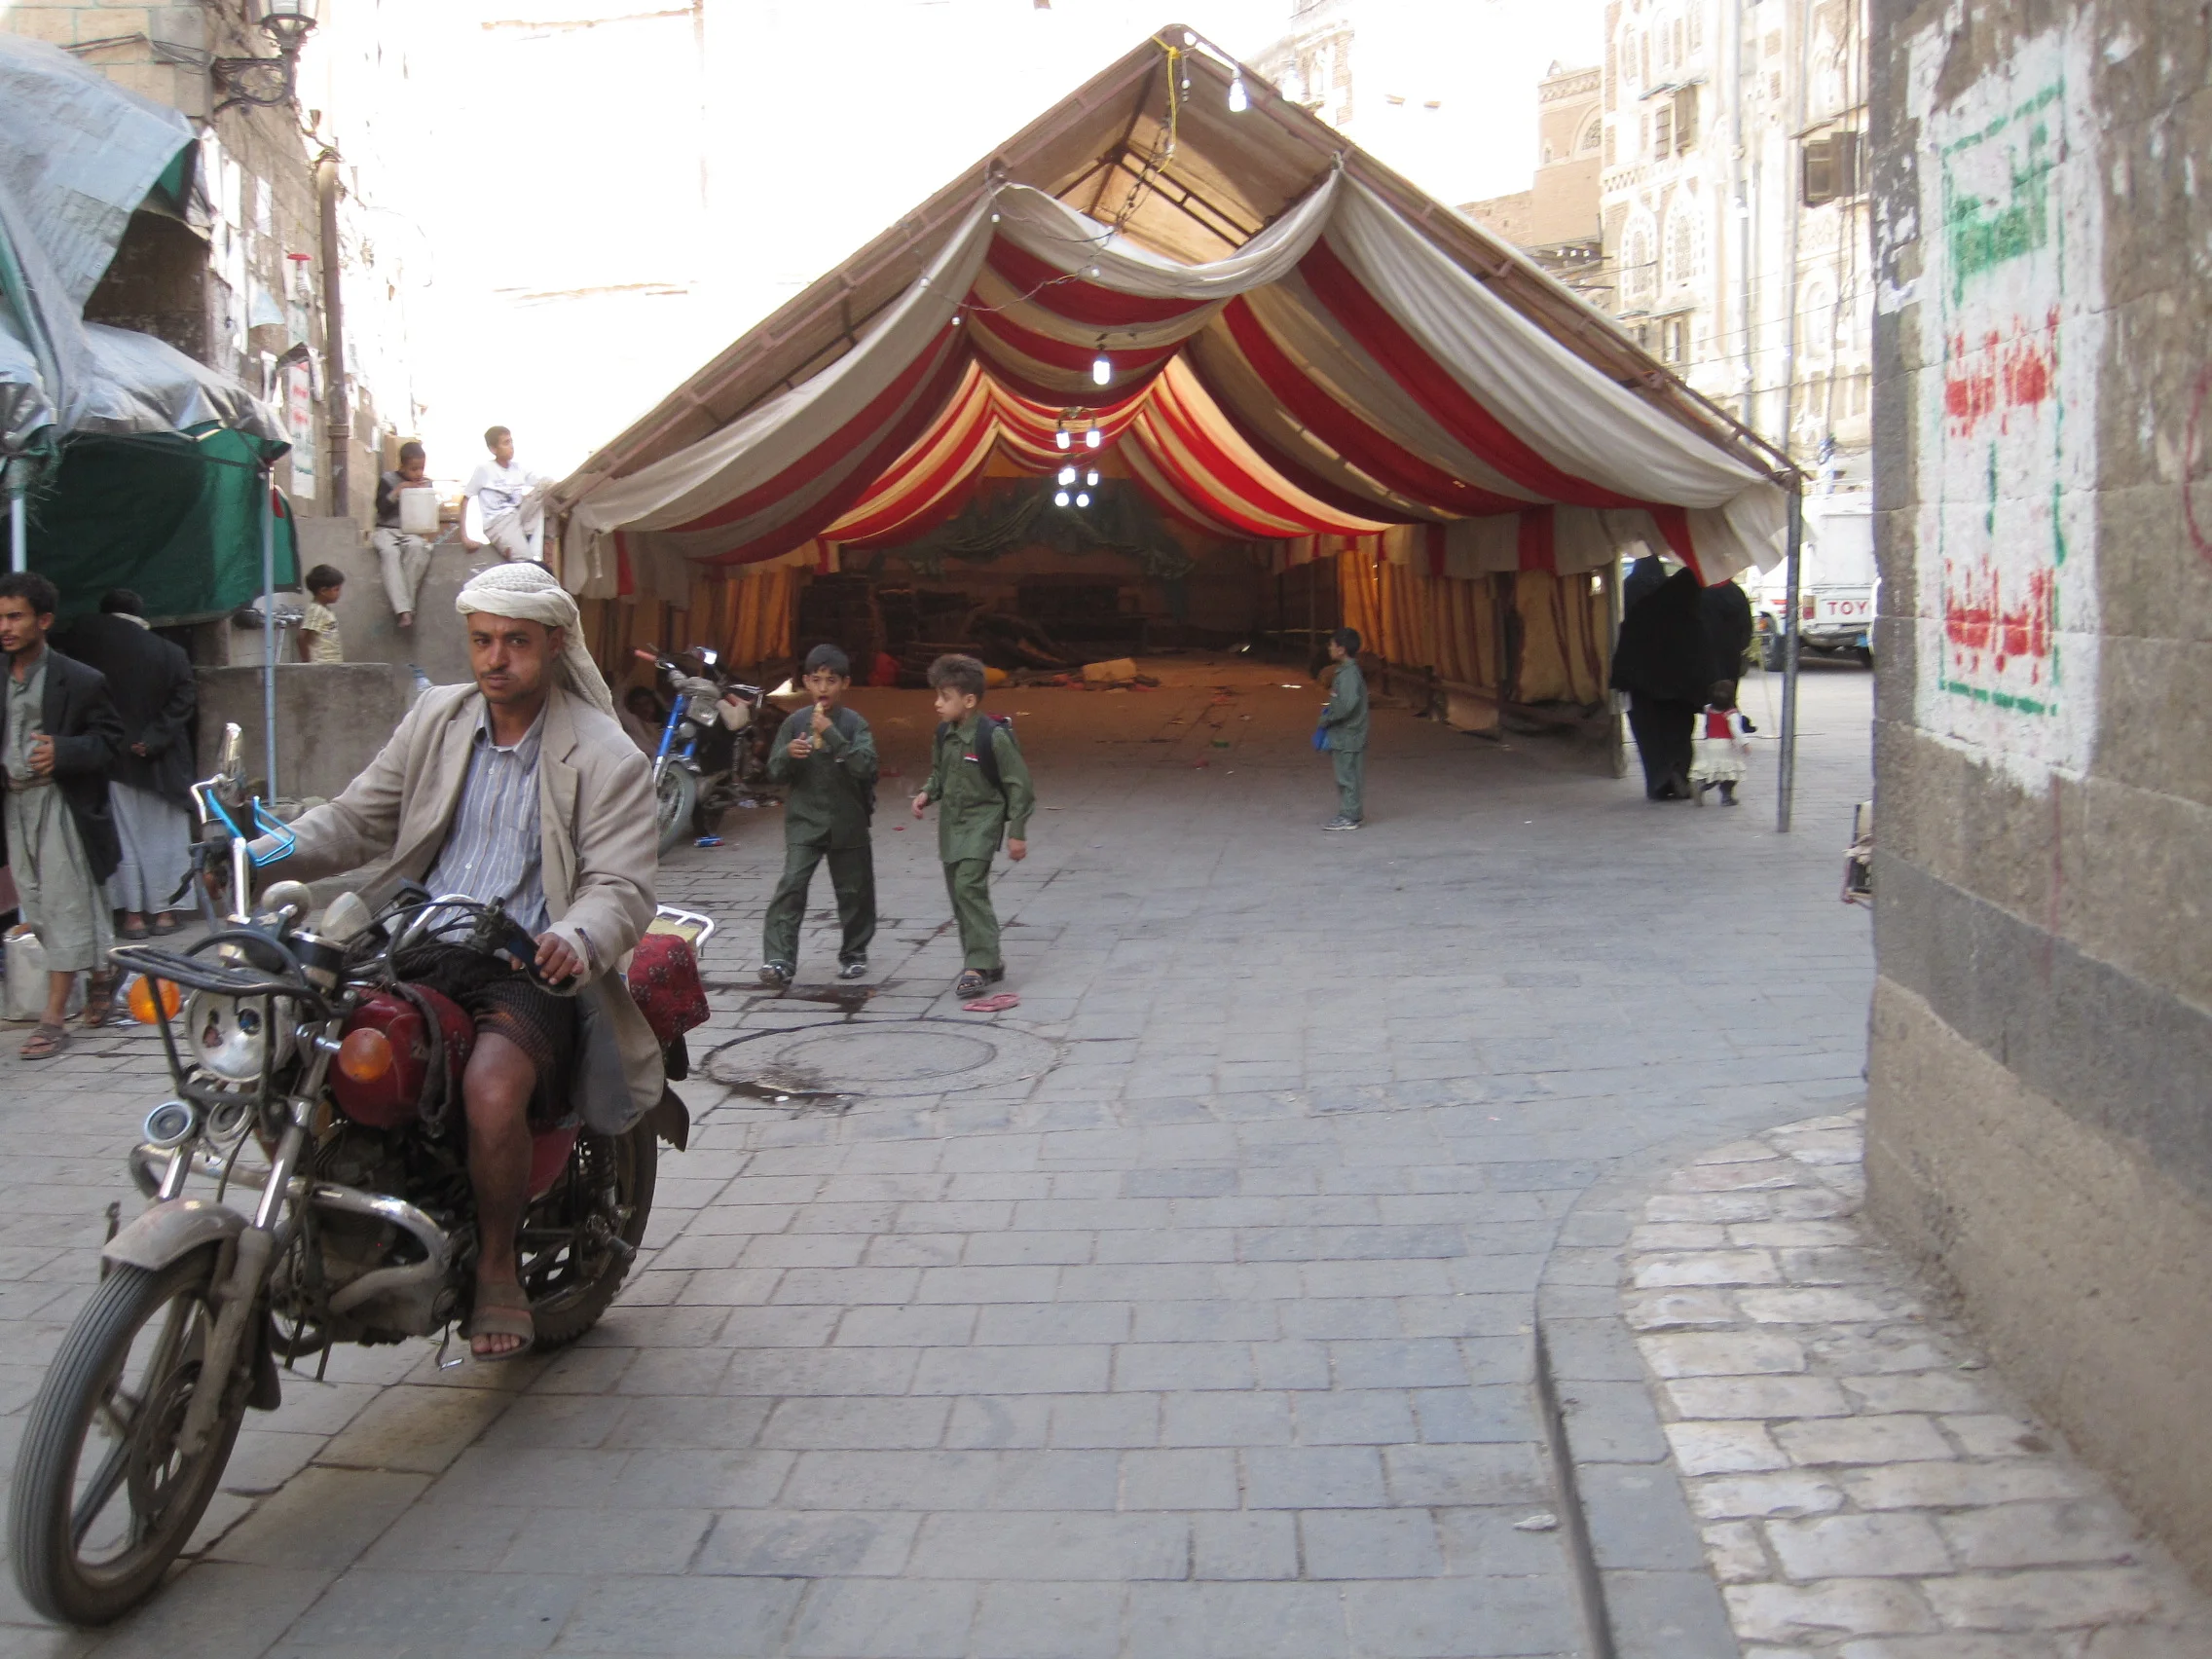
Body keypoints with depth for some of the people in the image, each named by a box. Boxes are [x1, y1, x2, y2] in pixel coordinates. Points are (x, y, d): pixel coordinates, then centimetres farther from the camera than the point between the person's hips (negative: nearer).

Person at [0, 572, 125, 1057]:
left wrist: (63, 752, -18)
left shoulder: (79, 681, -7)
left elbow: (109, 737, -3)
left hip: (61, 803, -5)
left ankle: (54, 1020, 0)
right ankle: (103, 974, 33)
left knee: (64, 906, -4)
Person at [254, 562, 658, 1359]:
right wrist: (260, 856, -3)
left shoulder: (606, 758, -3)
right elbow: (357, 819, 16)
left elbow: (623, 885, -11)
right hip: (417, 956, 5)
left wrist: (578, 939, -34)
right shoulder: (436, 717, 13)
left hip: (528, 972, -5)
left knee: (492, 1087, -35)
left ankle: (496, 1265, -7)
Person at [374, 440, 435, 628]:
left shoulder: (426, 483, 10)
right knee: (389, 552, -35)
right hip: (386, 529, -1)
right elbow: (381, 507, -4)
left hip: (412, 531, 2)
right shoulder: (388, 479, 4)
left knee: (416, 547, -35)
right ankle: (403, 610, -44)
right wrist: (397, 491, -13)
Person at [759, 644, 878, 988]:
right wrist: (788, 754, -17)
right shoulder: (796, 723, 1)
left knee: (854, 890, 11)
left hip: (847, 822, 0)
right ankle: (778, 960, -16)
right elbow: (775, 772, 4)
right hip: (804, 820, 0)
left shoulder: (855, 724, -4)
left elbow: (865, 766, -19)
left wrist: (831, 734, -25)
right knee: (791, 885, -14)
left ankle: (854, 953, 31)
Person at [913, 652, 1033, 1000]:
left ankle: (979, 965, -16)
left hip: (982, 821, -8)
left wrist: (1017, 833, -10)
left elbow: (1017, 784, -11)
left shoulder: (994, 736, -17)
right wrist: (927, 793, 0)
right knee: (959, 893, 10)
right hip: (950, 823, 8)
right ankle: (986, 963, 21)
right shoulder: (944, 733, 4)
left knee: (970, 886, -20)